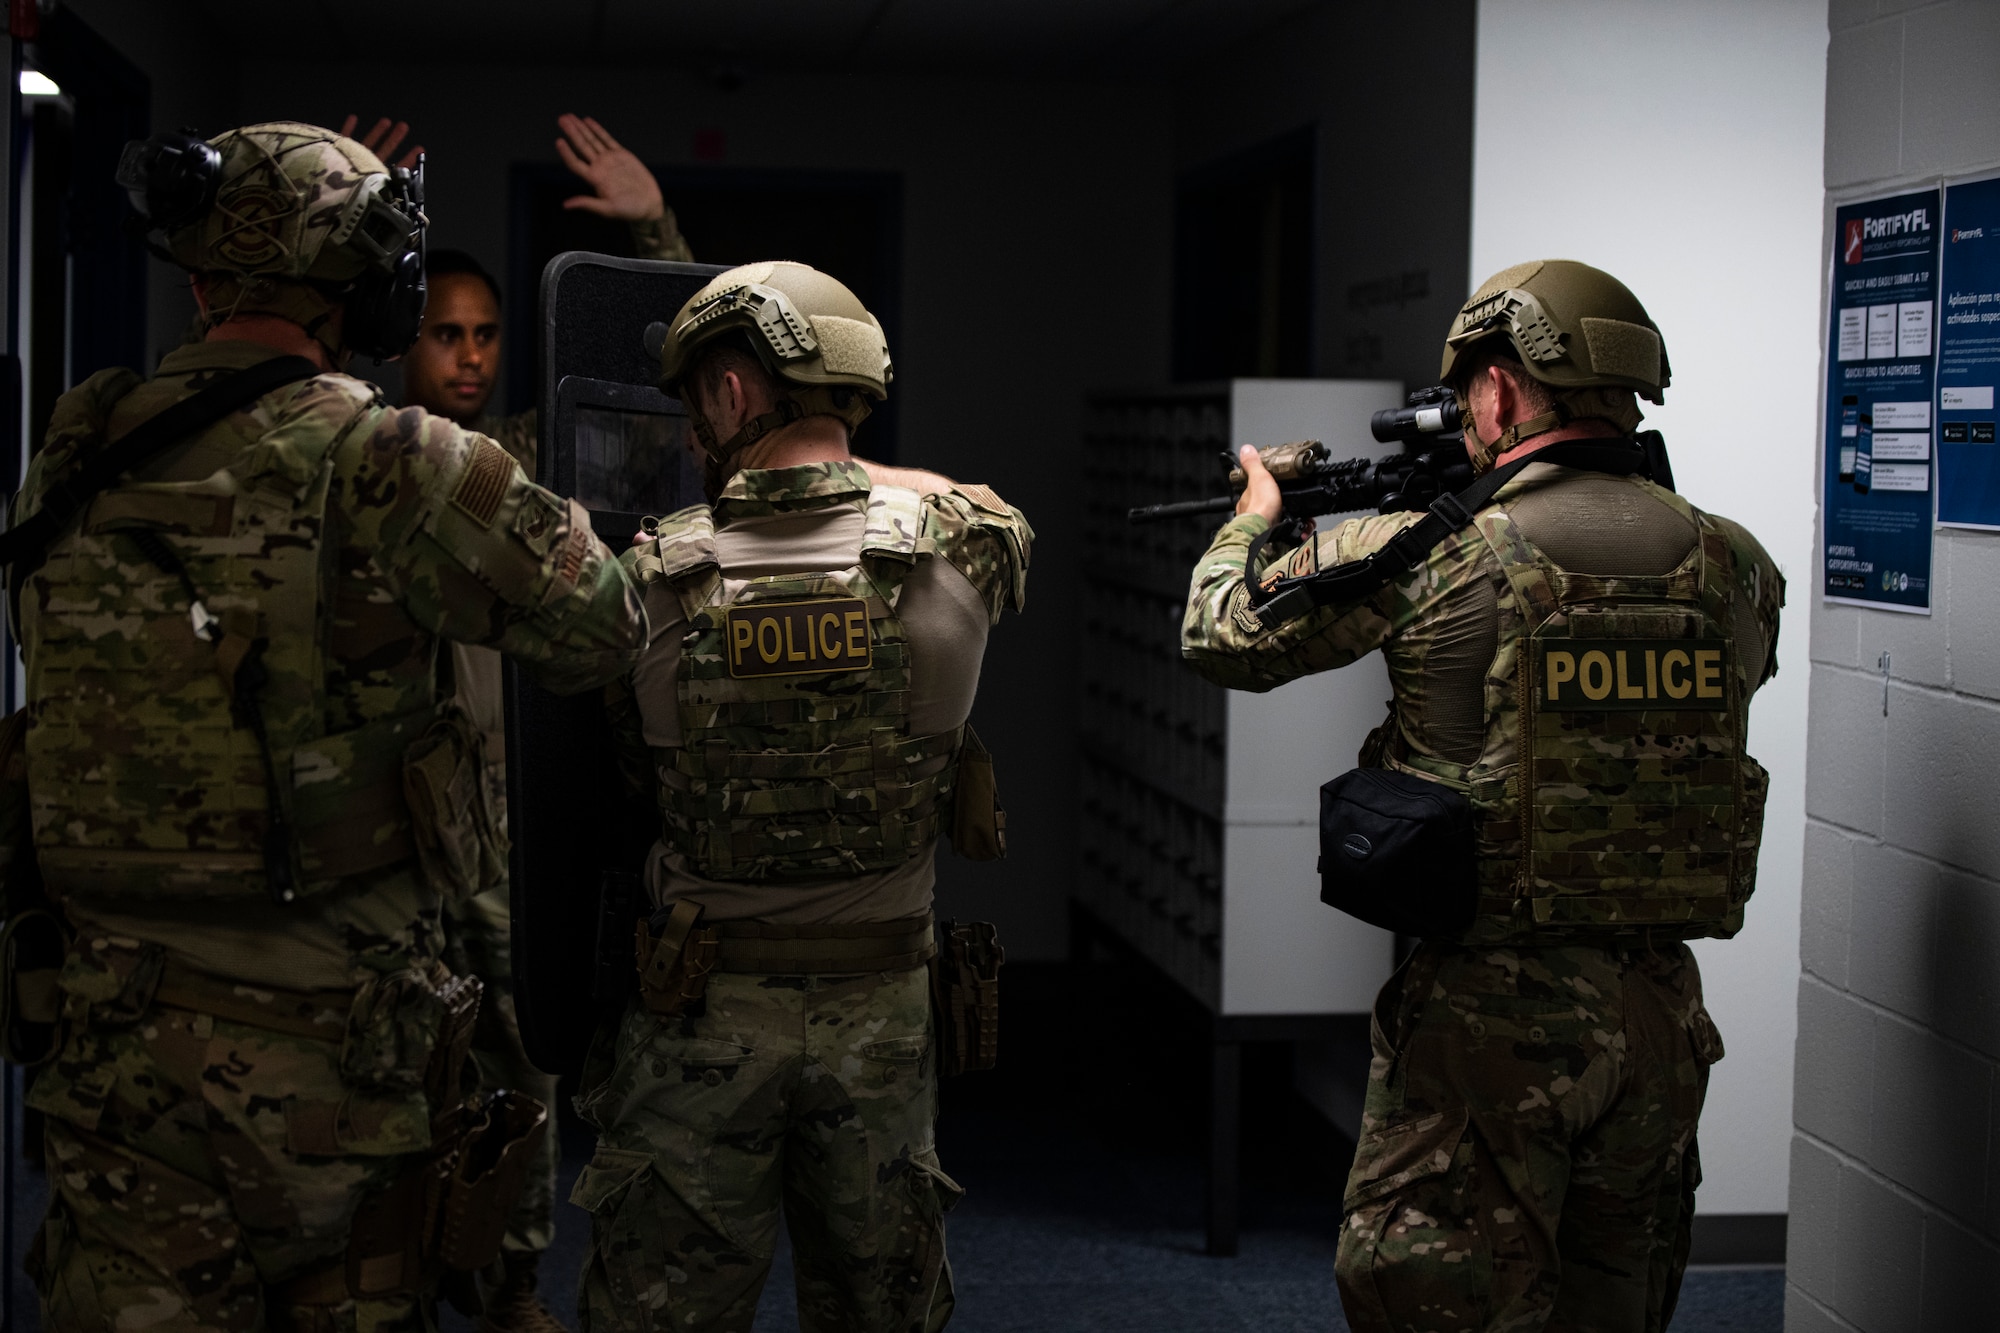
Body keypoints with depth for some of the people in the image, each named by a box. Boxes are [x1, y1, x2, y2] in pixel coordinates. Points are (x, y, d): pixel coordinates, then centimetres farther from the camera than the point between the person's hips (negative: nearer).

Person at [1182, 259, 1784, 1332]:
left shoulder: (1431, 557, -11)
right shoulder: (1734, 563, 1)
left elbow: (1221, 636, 1)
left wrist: (1253, 517, 24)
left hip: (1487, 1014, -5)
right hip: (1660, 1014, 5)